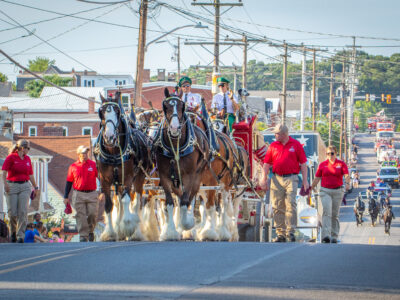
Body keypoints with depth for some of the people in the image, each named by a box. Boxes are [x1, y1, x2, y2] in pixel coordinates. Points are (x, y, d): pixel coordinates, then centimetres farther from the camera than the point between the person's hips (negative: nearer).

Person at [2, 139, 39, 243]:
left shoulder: (27, 159, 14)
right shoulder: (11, 157, -1)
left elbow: (30, 175, 21)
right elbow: (4, 171, -8)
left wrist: (35, 187, 22)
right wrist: (5, 183, -20)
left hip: (25, 187, 3)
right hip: (12, 186, -3)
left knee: (23, 211, -9)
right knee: (12, 212, -3)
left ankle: (21, 235, -9)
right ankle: (13, 231, 22)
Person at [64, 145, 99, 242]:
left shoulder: (93, 165, 6)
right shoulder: (73, 167, 6)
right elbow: (69, 182, 12)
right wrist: (66, 197, 9)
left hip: (92, 194, 0)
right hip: (79, 195, 0)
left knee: (93, 214, -5)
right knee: (81, 216, -4)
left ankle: (90, 231, 20)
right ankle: (83, 236, -1)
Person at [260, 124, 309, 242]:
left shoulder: (296, 145, 4)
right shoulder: (273, 146, 10)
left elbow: (303, 163, 5)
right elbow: (266, 164, 12)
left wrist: (305, 180, 1)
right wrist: (264, 179, 3)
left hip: (291, 178, -3)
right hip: (277, 179, 3)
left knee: (290, 204, -11)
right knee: (277, 207, 1)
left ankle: (290, 231, -9)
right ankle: (280, 233, 6)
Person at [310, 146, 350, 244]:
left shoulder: (341, 164, 4)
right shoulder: (322, 165, 8)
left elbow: (346, 175, -9)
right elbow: (317, 178, 14)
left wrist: (347, 183, -29)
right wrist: (311, 188, 14)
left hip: (337, 191, 0)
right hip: (325, 191, 0)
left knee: (335, 214, 7)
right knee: (327, 212, -16)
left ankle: (334, 236, 15)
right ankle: (326, 236, -25)